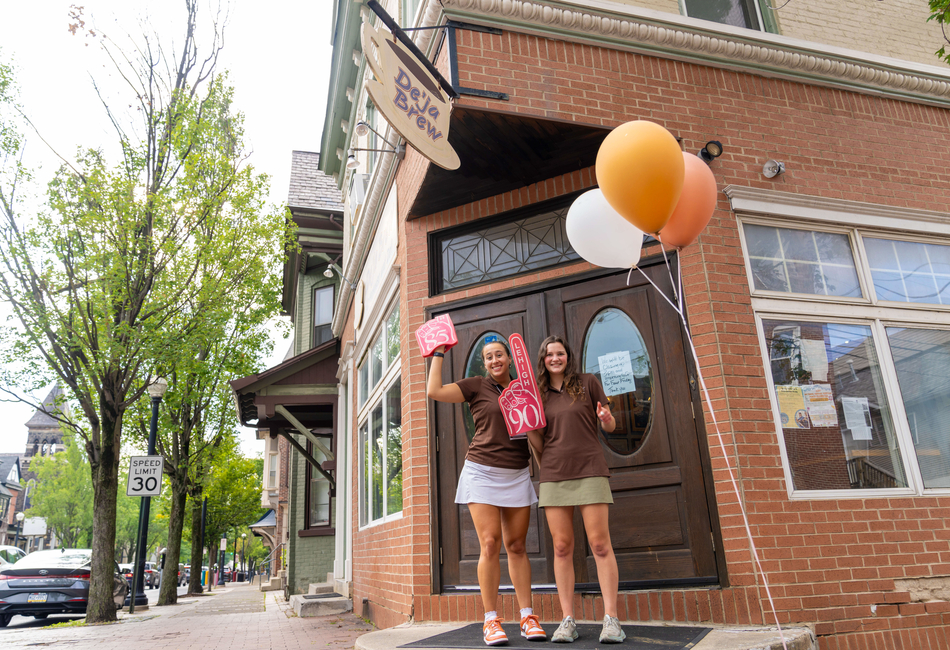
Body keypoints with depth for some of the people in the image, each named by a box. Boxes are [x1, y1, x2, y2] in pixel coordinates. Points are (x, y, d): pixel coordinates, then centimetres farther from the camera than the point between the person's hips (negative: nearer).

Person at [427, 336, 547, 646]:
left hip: (517, 475, 3)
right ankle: (491, 621, 1)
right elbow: (434, 391, -8)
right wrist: (438, 354, 0)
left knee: (517, 546, 5)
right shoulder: (477, 386, 2)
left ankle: (528, 617, 11)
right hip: (482, 472, -3)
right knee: (490, 545, -8)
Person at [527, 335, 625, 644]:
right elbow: (539, 445, 14)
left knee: (600, 543, -5)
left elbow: (610, 426, 7)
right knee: (562, 547, 2)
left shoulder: (587, 382, 6)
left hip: (589, 470, -2)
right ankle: (568, 620, 7)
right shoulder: (539, 394, 12)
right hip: (554, 475, 3)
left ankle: (611, 618, 1)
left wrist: (606, 418, -15)